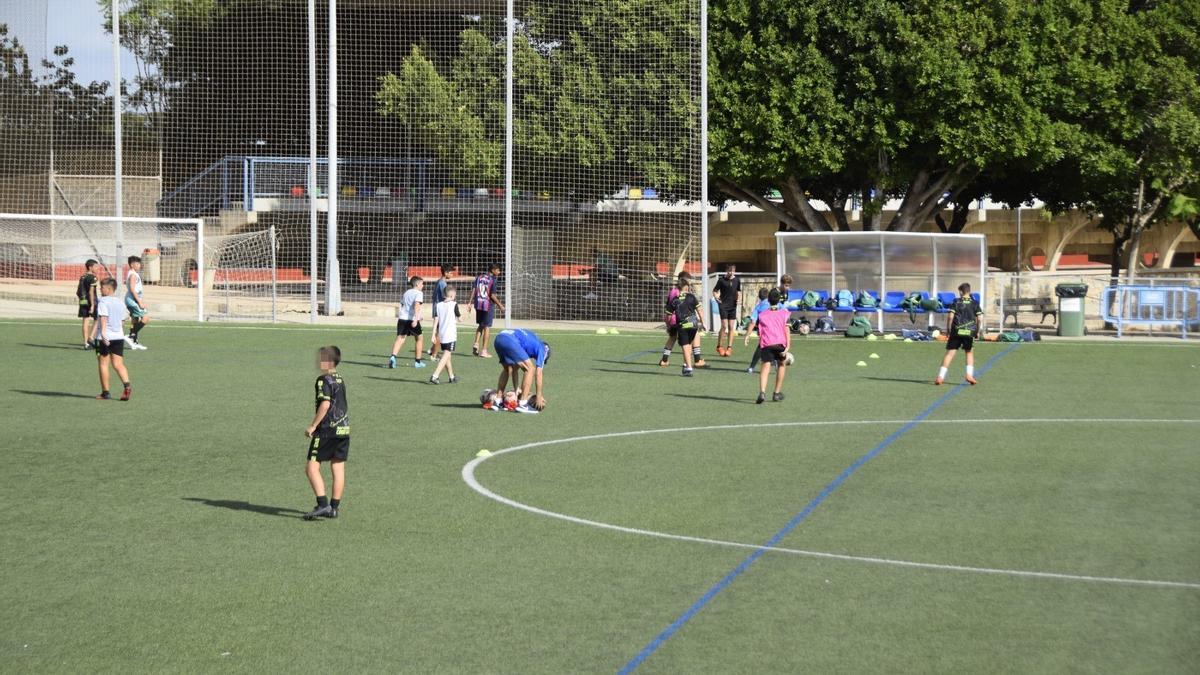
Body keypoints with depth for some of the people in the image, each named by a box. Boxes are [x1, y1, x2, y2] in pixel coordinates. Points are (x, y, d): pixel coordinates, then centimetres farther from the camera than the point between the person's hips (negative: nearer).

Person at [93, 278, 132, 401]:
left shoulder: (103, 302, -7)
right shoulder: (120, 302, 13)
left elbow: (103, 318, -21)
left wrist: (103, 333, -30)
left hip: (105, 338, -5)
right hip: (119, 336, 5)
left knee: (103, 364, 6)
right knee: (118, 364, 3)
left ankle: (105, 392, 8)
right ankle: (127, 385, -21)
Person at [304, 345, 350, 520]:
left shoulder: (324, 380, -12)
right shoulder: (340, 379, 15)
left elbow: (325, 404, -21)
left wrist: (313, 426, -16)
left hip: (327, 429, -9)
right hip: (344, 429, 9)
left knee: (311, 467, -5)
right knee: (338, 469, 9)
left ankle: (323, 505, -13)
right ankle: (334, 507, 12)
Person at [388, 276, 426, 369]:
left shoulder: (406, 293, 21)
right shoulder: (419, 293, -1)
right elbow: (417, 306, -17)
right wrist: (416, 319, -26)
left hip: (402, 319, 5)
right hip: (412, 319, -5)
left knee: (400, 339, -5)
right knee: (419, 339, 15)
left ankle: (393, 357, -29)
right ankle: (417, 361, 21)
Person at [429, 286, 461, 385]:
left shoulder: (438, 305, 4)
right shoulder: (454, 304, -7)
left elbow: (436, 320, 1)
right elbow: (457, 319, 2)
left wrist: (434, 334, 2)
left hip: (441, 334, 6)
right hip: (451, 334, -5)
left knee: (446, 355, 18)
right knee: (446, 355, -8)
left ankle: (452, 376, 30)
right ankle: (434, 376, -21)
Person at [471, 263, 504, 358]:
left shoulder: (479, 277, 5)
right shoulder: (493, 280, -11)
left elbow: (473, 290, 1)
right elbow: (492, 295, -15)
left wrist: (471, 302, 5)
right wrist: (500, 305, -4)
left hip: (478, 304, 5)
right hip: (488, 305, -5)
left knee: (480, 325, 22)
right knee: (487, 327, 3)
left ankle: (476, 343, 4)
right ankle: (484, 350, 4)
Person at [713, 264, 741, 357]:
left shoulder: (737, 280, 6)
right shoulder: (722, 280, -4)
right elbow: (715, 290, 5)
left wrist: (738, 299, 0)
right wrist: (716, 297, -12)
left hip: (733, 306, 4)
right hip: (723, 305, -4)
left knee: (731, 327, 2)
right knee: (724, 326, -9)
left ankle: (729, 348, 8)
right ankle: (719, 347, 3)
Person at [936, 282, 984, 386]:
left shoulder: (956, 302, 3)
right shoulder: (975, 303, 7)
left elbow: (950, 316, -5)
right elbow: (980, 318, 0)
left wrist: (948, 329, 6)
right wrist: (977, 330, 13)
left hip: (956, 331, -1)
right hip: (970, 331, 1)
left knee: (950, 353, -1)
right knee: (969, 352, 20)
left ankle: (940, 376, -7)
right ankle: (969, 374, 8)